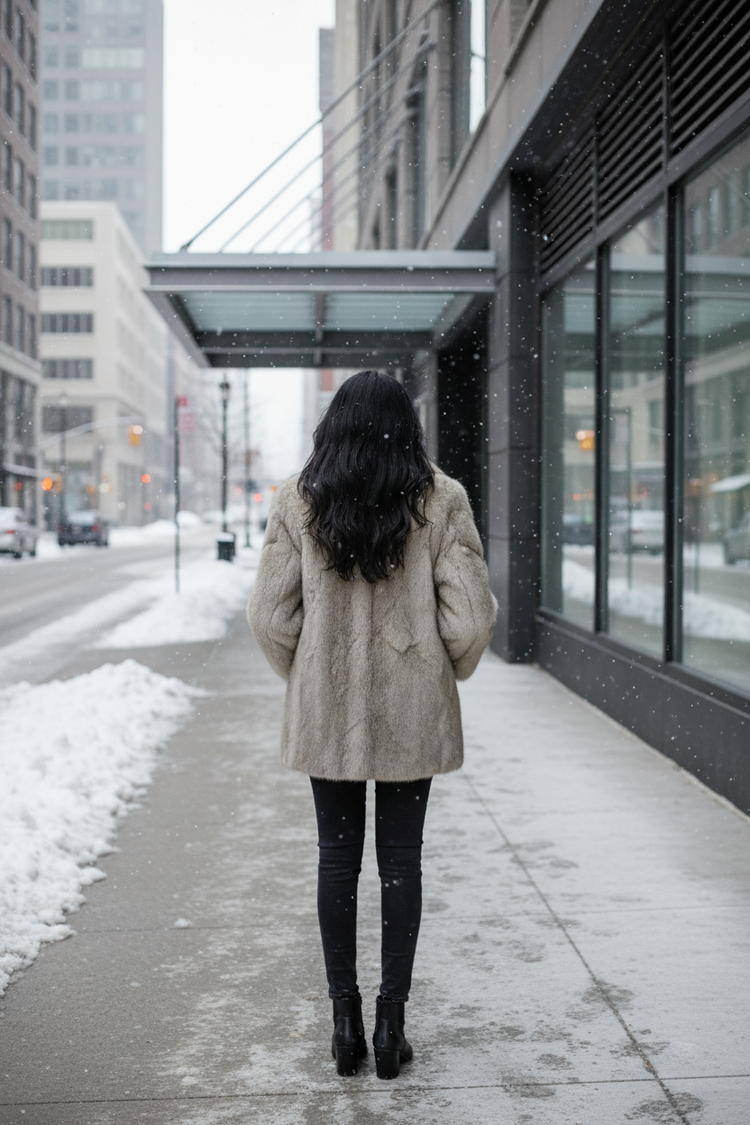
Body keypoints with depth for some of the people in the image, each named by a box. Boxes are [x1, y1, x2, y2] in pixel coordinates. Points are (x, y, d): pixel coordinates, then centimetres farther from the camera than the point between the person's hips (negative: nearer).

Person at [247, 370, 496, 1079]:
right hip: (413, 709, -1)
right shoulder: (441, 499, -6)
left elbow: (270, 615, -3)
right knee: (401, 861, 9)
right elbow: (470, 616, -8)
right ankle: (391, 1021, 14)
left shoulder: (297, 501, -3)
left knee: (336, 857, 11)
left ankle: (345, 1020, 18)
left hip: (326, 708, 1)